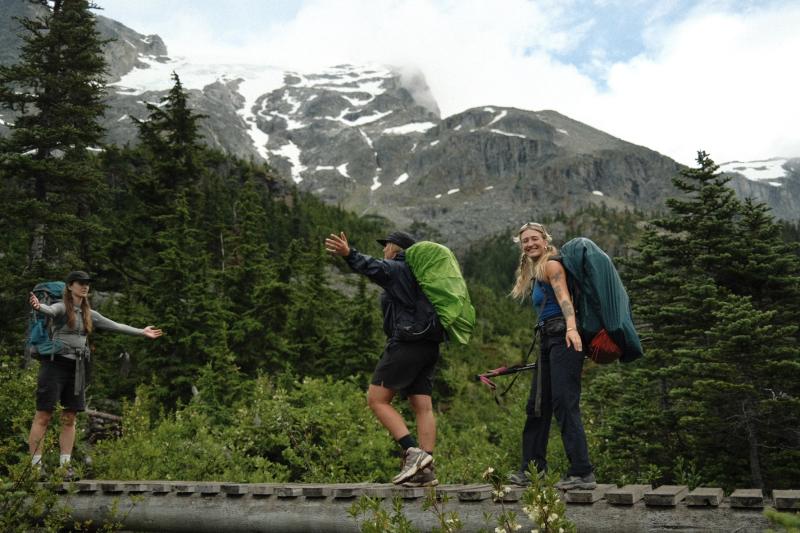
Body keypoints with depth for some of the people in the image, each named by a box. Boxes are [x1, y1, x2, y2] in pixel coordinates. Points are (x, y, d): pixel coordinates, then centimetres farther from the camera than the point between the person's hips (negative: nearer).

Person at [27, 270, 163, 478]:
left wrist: (141, 332, 25)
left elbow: (114, 326, 21)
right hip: (55, 364, -6)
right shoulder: (61, 307, -6)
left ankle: (65, 464, 11)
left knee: (69, 418, 7)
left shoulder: (89, 314, 14)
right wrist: (38, 306, -54)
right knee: (43, 416, -5)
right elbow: (50, 310, -30)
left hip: (76, 368, 6)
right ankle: (35, 464, -2)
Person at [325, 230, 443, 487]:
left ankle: (413, 452, -16)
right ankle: (426, 469, 1)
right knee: (423, 407, 5)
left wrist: (349, 254, -36)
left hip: (406, 342, -9)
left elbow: (374, 267, -23)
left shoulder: (395, 269, -2)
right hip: (429, 346, 9)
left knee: (377, 399, -5)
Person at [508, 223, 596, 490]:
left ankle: (582, 473, -13)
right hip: (548, 341, 10)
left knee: (565, 404, -15)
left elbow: (564, 298, -19)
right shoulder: (535, 272, 24)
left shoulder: (551, 265, -3)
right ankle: (532, 470, 21)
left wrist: (571, 328, -35)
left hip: (563, 338, -10)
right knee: (537, 406, 12)